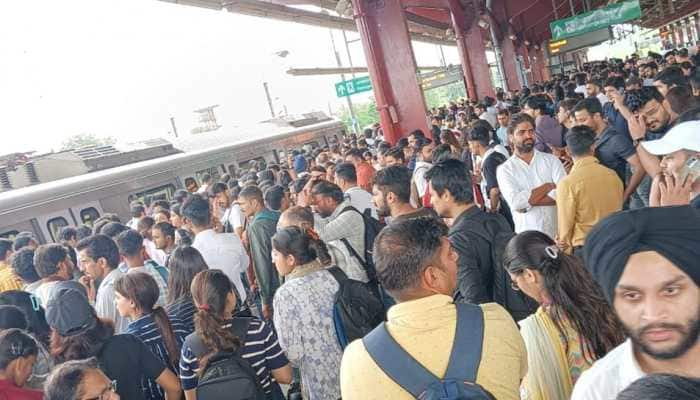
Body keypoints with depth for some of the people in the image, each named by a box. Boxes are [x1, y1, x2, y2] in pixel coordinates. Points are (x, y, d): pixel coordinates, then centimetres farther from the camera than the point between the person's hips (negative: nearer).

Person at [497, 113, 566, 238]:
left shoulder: (551, 160, 3)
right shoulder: (505, 169, -2)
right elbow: (515, 202, -16)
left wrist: (527, 201, -15)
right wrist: (549, 186, -9)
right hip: (527, 236, -1)